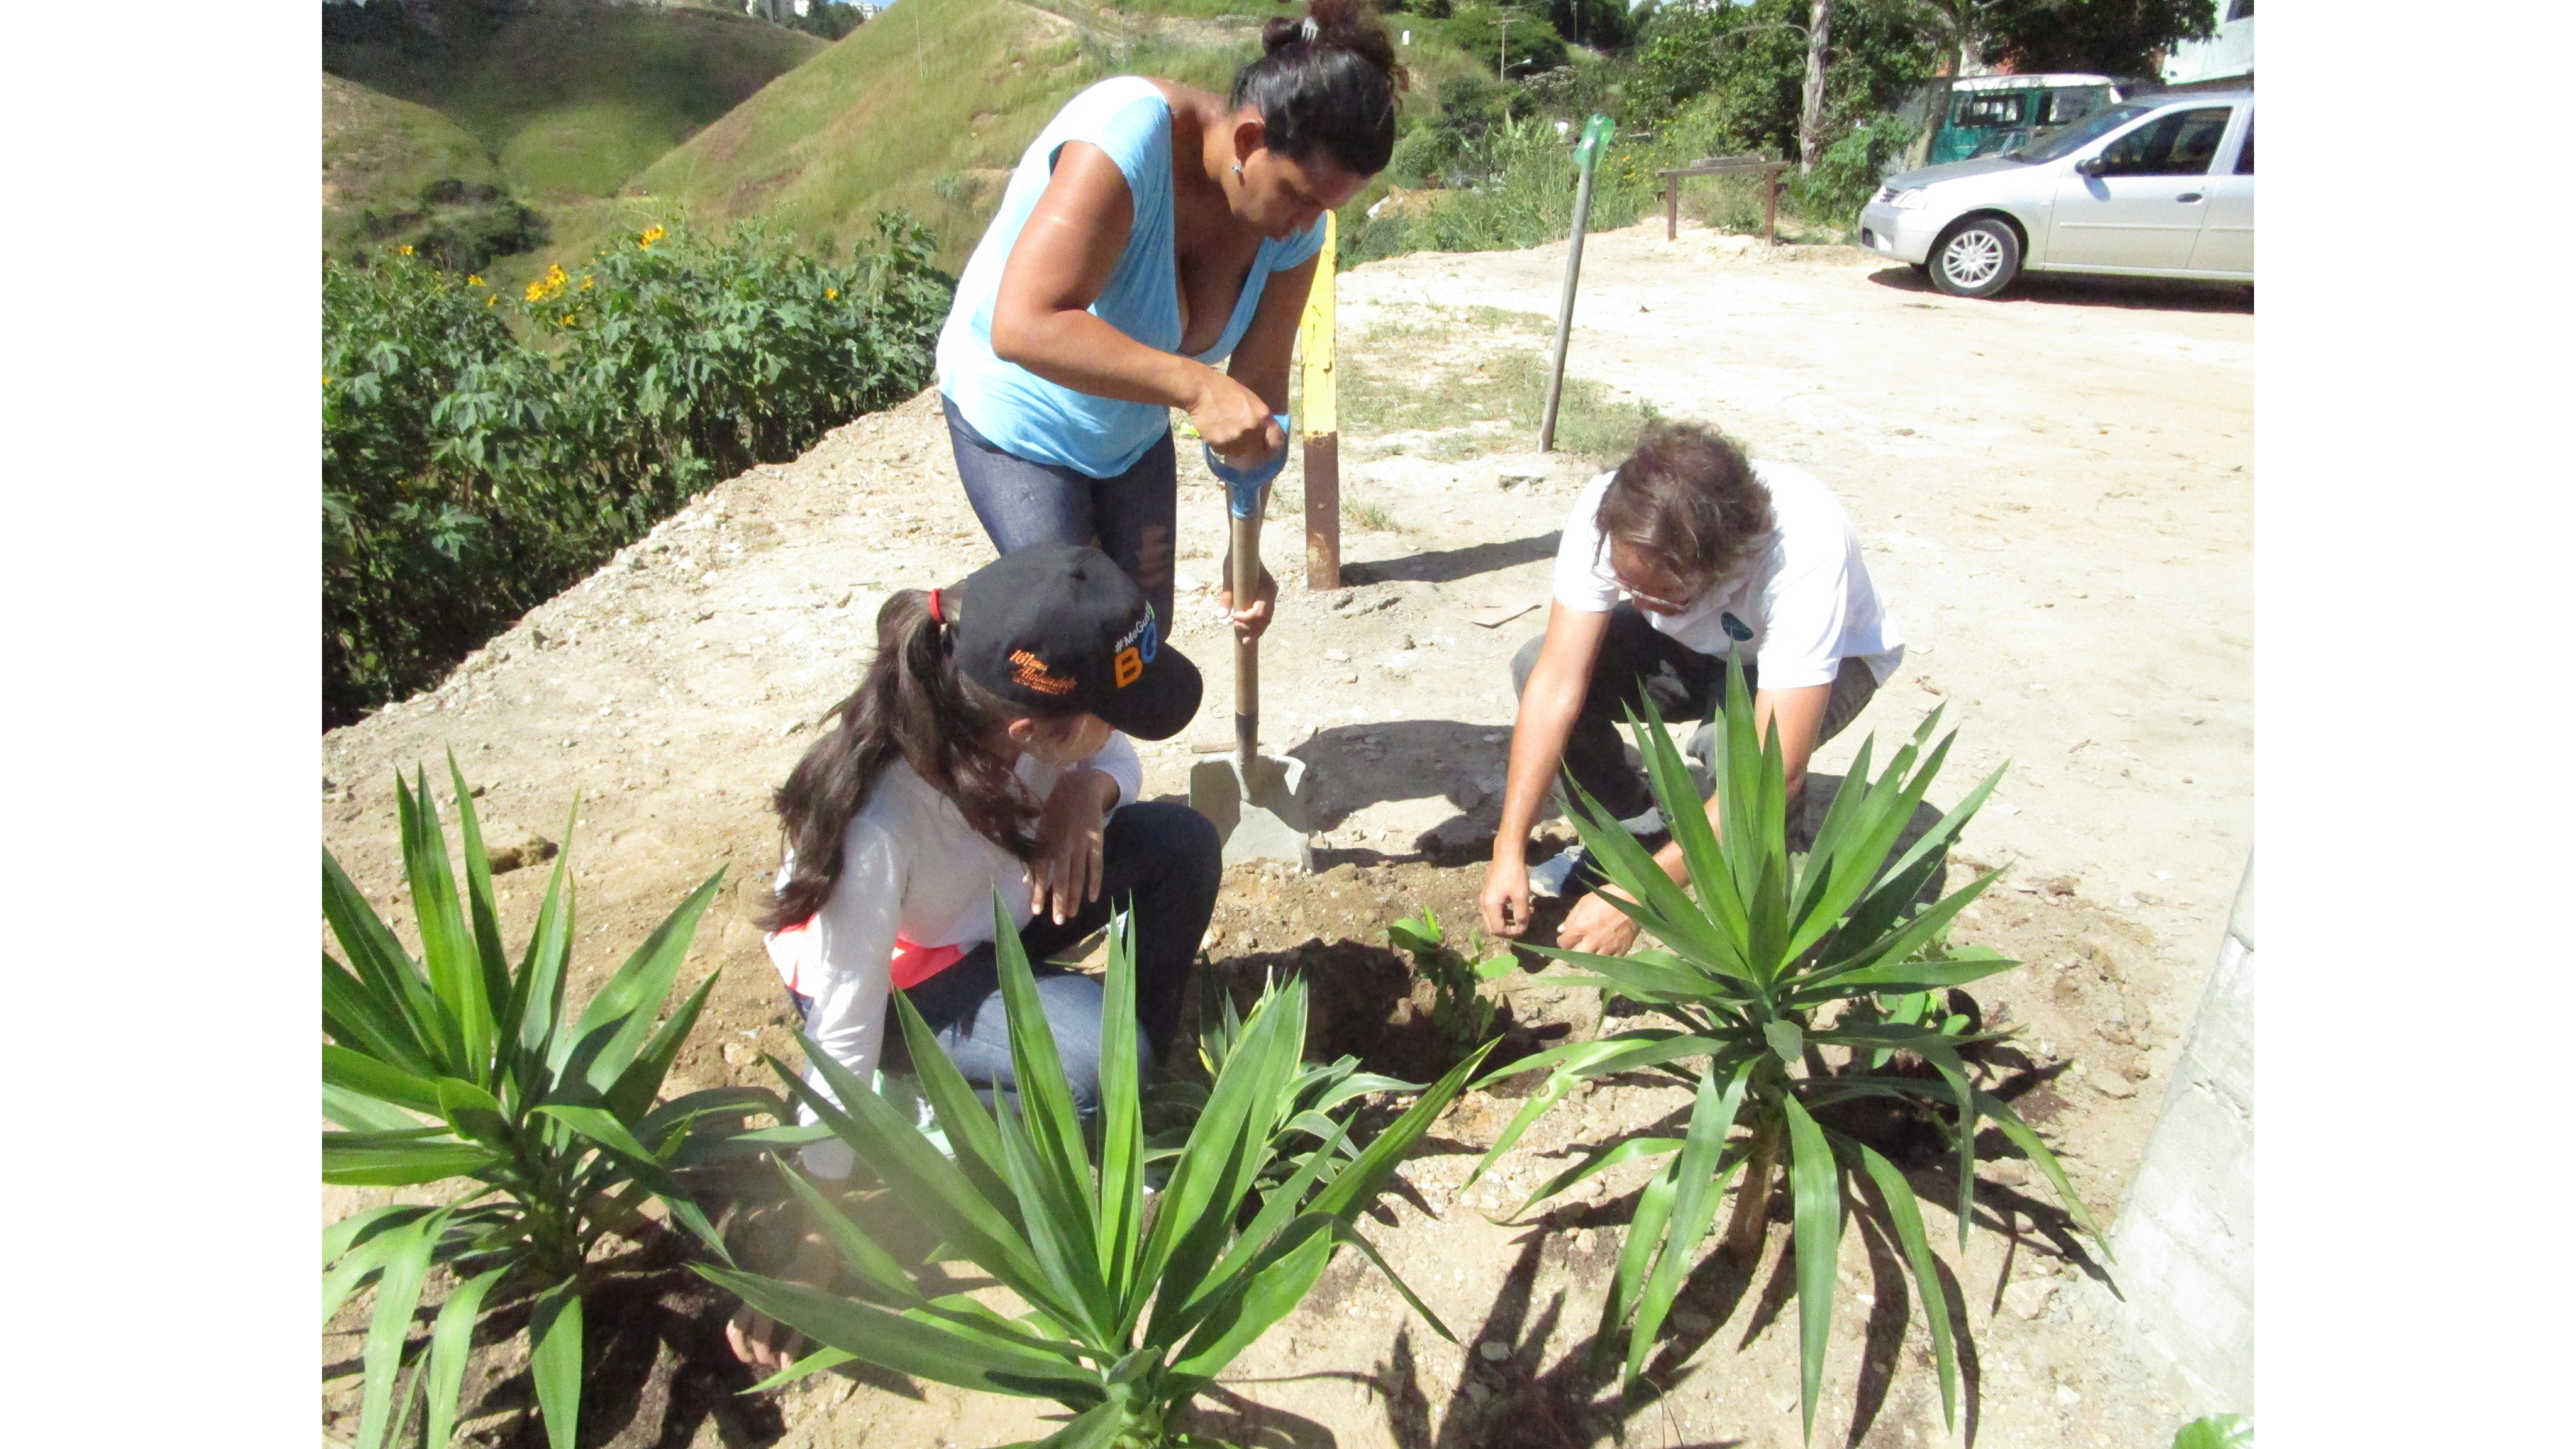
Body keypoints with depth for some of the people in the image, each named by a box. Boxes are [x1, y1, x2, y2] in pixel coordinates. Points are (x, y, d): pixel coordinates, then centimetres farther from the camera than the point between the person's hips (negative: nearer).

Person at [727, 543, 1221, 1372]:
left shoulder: (1026, 706, -25)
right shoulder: (880, 822, -40)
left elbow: (1117, 761, -3)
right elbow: (844, 1038, -31)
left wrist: (1087, 791, -28)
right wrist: (812, 1252, -21)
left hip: (994, 895, 6)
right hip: (894, 971, -6)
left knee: (1183, 843, -16)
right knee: (1099, 1064, -28)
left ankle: (1145, 1074, 3)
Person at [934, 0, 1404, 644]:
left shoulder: (1294, 222, -16)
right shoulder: (1128, 135, -34)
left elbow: (1259, 388, -13)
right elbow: (1023, 327, -44)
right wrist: (1194, 385, -52)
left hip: (1135, 427, 6)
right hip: (1020, 414, -6)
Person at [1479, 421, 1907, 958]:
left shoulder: (1805, 550, -41)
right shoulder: (1605, 513, -32)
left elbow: (1777, 769, -42)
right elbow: (1558, 683, -29)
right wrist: (1509, 850, -32)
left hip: (1827, 658, -3)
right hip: (1696, 647, 4)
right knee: (1535, 666, -23)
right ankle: (1638, 833, 1)